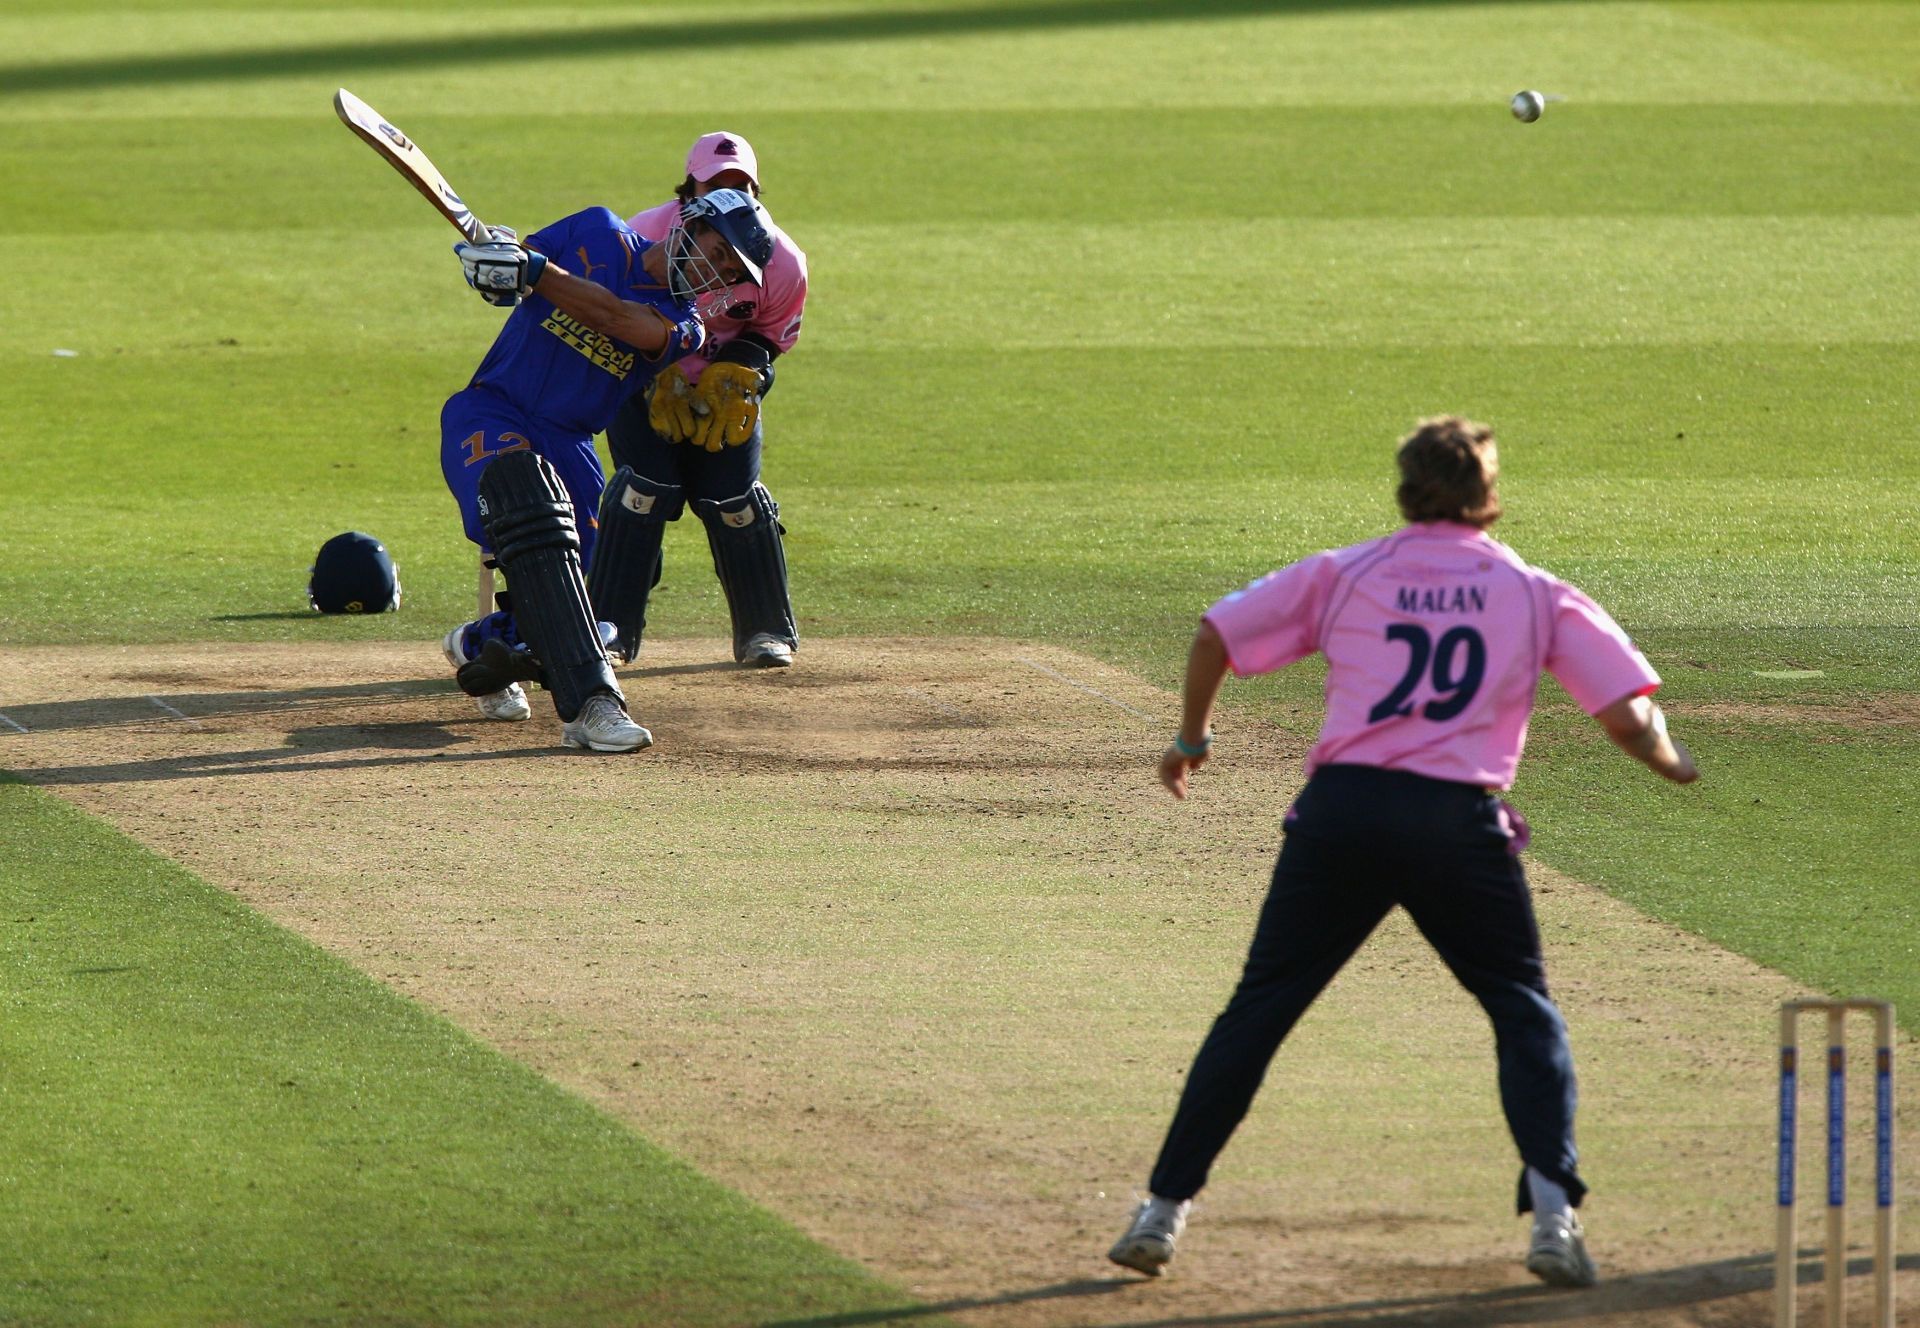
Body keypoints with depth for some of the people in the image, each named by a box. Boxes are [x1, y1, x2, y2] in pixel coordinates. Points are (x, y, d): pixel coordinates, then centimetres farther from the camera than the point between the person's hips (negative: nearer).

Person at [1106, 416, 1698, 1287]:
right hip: (1458, 822, -1)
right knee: (1523, 1010, 13)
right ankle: (1552, 1208, -3)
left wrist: (1191, 739, 26)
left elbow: (1217, 634, 11)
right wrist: (1671, 764, 25)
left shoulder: (1342, 575, 12)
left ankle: (1164, 1208, 9)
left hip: (1341, 812, 1)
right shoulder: (1537, 594, 10)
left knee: (1260, 1008, 10)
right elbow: (1626, 717, 4)